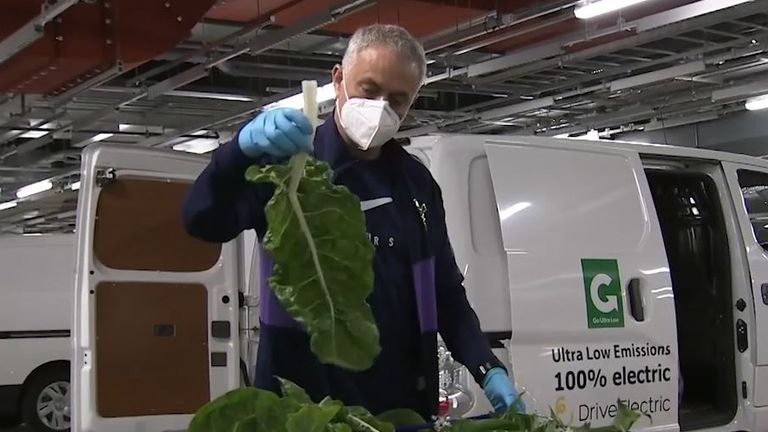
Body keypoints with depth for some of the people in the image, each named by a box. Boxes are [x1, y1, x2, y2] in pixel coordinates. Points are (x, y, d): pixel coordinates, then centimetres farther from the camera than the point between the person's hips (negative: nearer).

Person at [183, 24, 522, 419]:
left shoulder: (416, 182, 10)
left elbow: (445, 293, 14)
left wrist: (487, 369, 0)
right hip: (303, 406, -4)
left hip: (403, 406, 5)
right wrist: (243, 148, -37)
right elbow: (203, 223, -19)